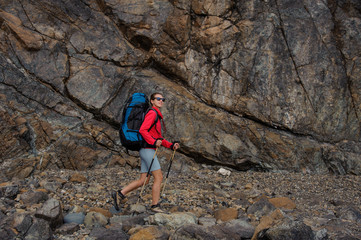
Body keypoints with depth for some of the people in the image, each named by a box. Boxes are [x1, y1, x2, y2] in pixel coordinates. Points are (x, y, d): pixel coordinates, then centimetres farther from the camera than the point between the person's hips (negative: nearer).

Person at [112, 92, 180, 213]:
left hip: (146, 150, 10)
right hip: (147, 149, -10)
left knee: (143, 180, 8)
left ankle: (120, 194, 9)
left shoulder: (158, 116, 23)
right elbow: (142, 130, -20)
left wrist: (171, 145, 15)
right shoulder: (152, 113, -7)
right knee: (158, 177, -6)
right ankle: (155, 206, 1)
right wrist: (154, 142, -27)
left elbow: (158, 138, 25)